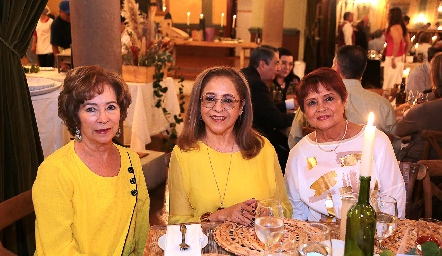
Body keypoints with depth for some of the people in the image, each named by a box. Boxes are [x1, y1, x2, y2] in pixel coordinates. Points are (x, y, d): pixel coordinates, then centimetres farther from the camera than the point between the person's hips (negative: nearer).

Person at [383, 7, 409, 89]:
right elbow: (407, 43, 16)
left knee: (390, 82, -5)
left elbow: (397, 43, -28)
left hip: (392, 58, -9)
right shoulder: (402, 27, 12)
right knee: (396, 81, 14)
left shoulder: (393, 28, -15)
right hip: (400, 57, 9)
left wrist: (393, 58, -27)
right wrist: (403, 54, 22)